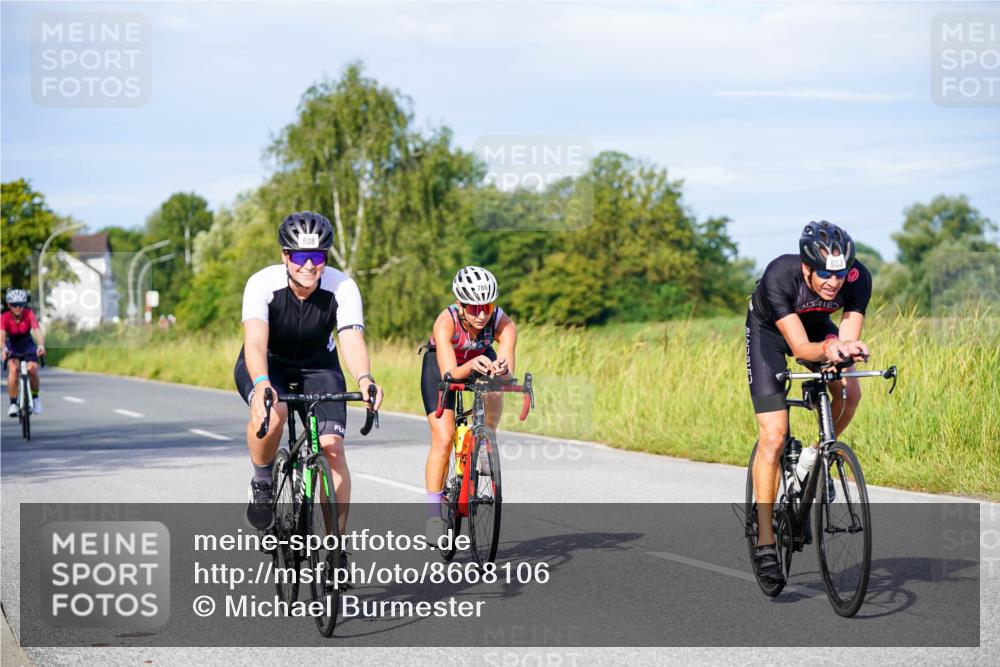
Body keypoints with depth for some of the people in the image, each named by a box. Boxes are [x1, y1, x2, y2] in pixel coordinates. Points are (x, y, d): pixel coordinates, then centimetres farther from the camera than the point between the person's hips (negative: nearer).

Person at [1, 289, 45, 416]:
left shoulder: (29, 314, -23)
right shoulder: (5, 317, -23)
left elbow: (37, 331, -36)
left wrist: (41, 345, -56)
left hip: (28, 347, 0)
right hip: (12, 348, 0)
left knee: (32, 369, -24)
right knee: (13, 369, -28)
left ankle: (35, 397, 4)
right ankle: (13, 404, -20)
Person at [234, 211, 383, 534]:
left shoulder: (342, 287, -24)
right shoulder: (263, 283, -28)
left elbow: (352, 341, -35)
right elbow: (255, 342, -41)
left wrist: (364, 380, -57)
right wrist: (262, 384, -61)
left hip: (317, 366, 2)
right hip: (268, 365, -2)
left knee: (332, 449, -15)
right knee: (271, 413, -35)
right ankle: (262, 483, -7)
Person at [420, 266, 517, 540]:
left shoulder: (503, 324, -33)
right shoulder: (446, 322, -38)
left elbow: (509, 375, -39)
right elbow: (449, 375, -45)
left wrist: (501, 370, -61)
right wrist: (471, 366, -65)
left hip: (481, 360, 2)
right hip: (440, 366, -2)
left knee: (495, 392, -32)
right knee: (443, 439, -12)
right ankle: (433, 514, -1)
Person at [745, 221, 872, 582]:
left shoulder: (858, 278, -30)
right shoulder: (779, 276, -39)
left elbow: (846, 338, -30)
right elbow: (800, 347, -41)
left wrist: (849, 349, -53)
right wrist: (827, 350, -61)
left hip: (816, 323, 4)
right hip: (769, 330, -4)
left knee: (850, 392, -21)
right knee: (774, 435, -15)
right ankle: (764, 545, -11)